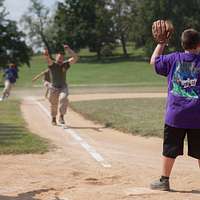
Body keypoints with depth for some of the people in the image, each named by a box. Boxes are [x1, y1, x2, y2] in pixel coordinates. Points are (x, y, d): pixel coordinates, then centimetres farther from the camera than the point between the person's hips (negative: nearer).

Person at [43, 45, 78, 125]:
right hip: (54, 88, -1)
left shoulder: (65, 64, -1)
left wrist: (68, 49, -22)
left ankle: (61, 117, -18)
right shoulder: (52, 64, -8)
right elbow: (48, 59, -31)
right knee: (53, 104, 11)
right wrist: (46, 55, -54)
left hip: (63, 87, 1)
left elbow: (75, 58, -9)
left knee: (63, 99, -27)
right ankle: (53, 119, 36)